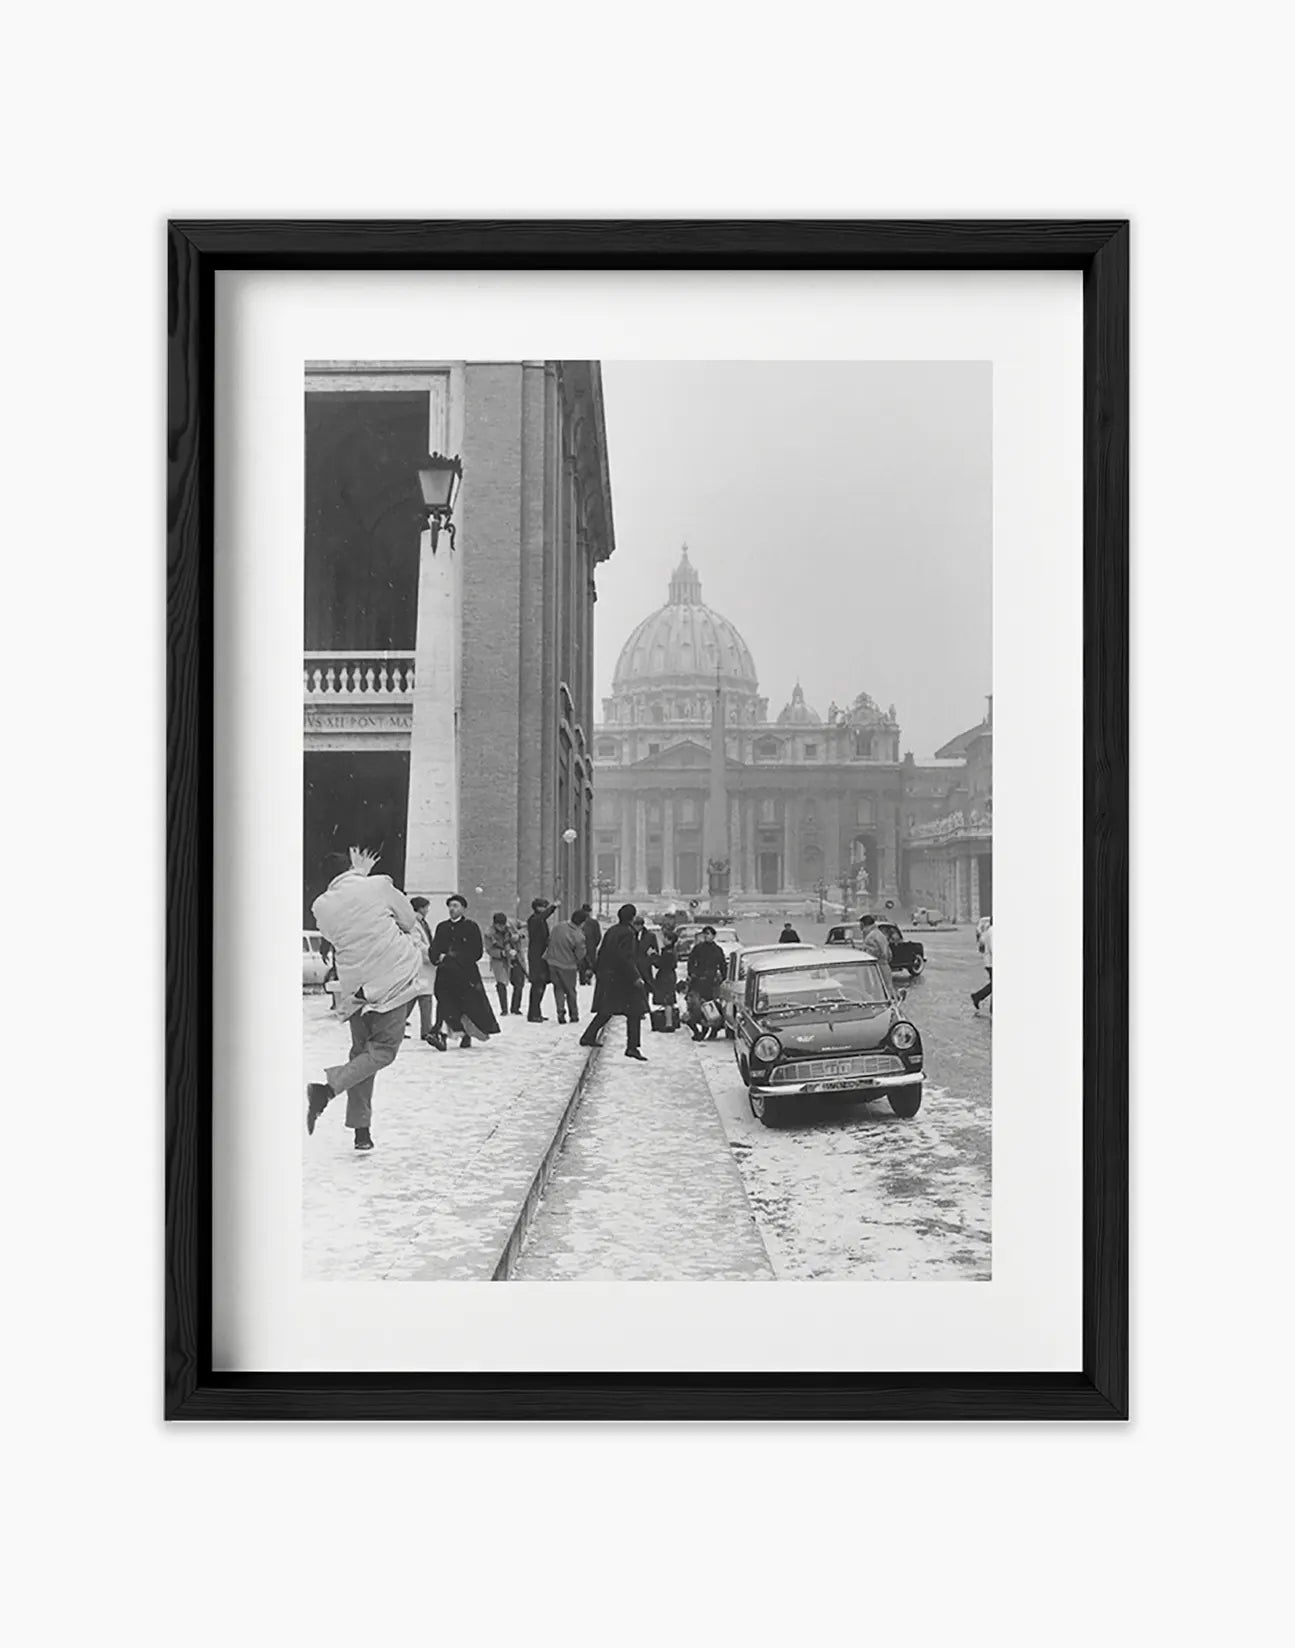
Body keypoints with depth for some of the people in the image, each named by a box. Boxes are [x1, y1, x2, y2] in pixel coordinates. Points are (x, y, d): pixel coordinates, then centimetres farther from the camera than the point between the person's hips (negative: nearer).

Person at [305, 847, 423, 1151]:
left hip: (354, 988, 4)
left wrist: (360, 874, 23)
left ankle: (361, 1130, 15)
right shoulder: (379, 885, -5)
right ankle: (328, 1086, -19)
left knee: (363, 1052, 15)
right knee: (383, 1050, 2)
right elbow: (409, 921, 7)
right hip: (392, 980, -4)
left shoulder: (321, 906, 1)